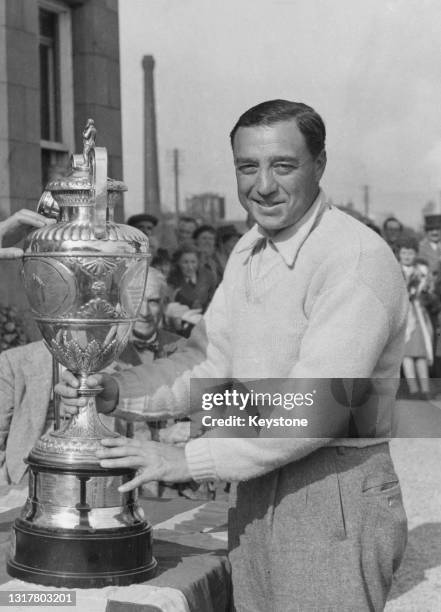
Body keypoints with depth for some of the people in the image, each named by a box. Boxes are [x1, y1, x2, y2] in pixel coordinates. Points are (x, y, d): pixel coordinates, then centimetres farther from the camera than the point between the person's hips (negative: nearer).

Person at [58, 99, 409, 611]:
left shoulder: (359, 259, -19)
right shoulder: (247, 252, 10)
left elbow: (316, 409, -25)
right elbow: (211, 370, 11)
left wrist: (188, 460, -20)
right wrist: (116, 393, -5)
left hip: (336, 499, -8)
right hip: (253, 495, 8)